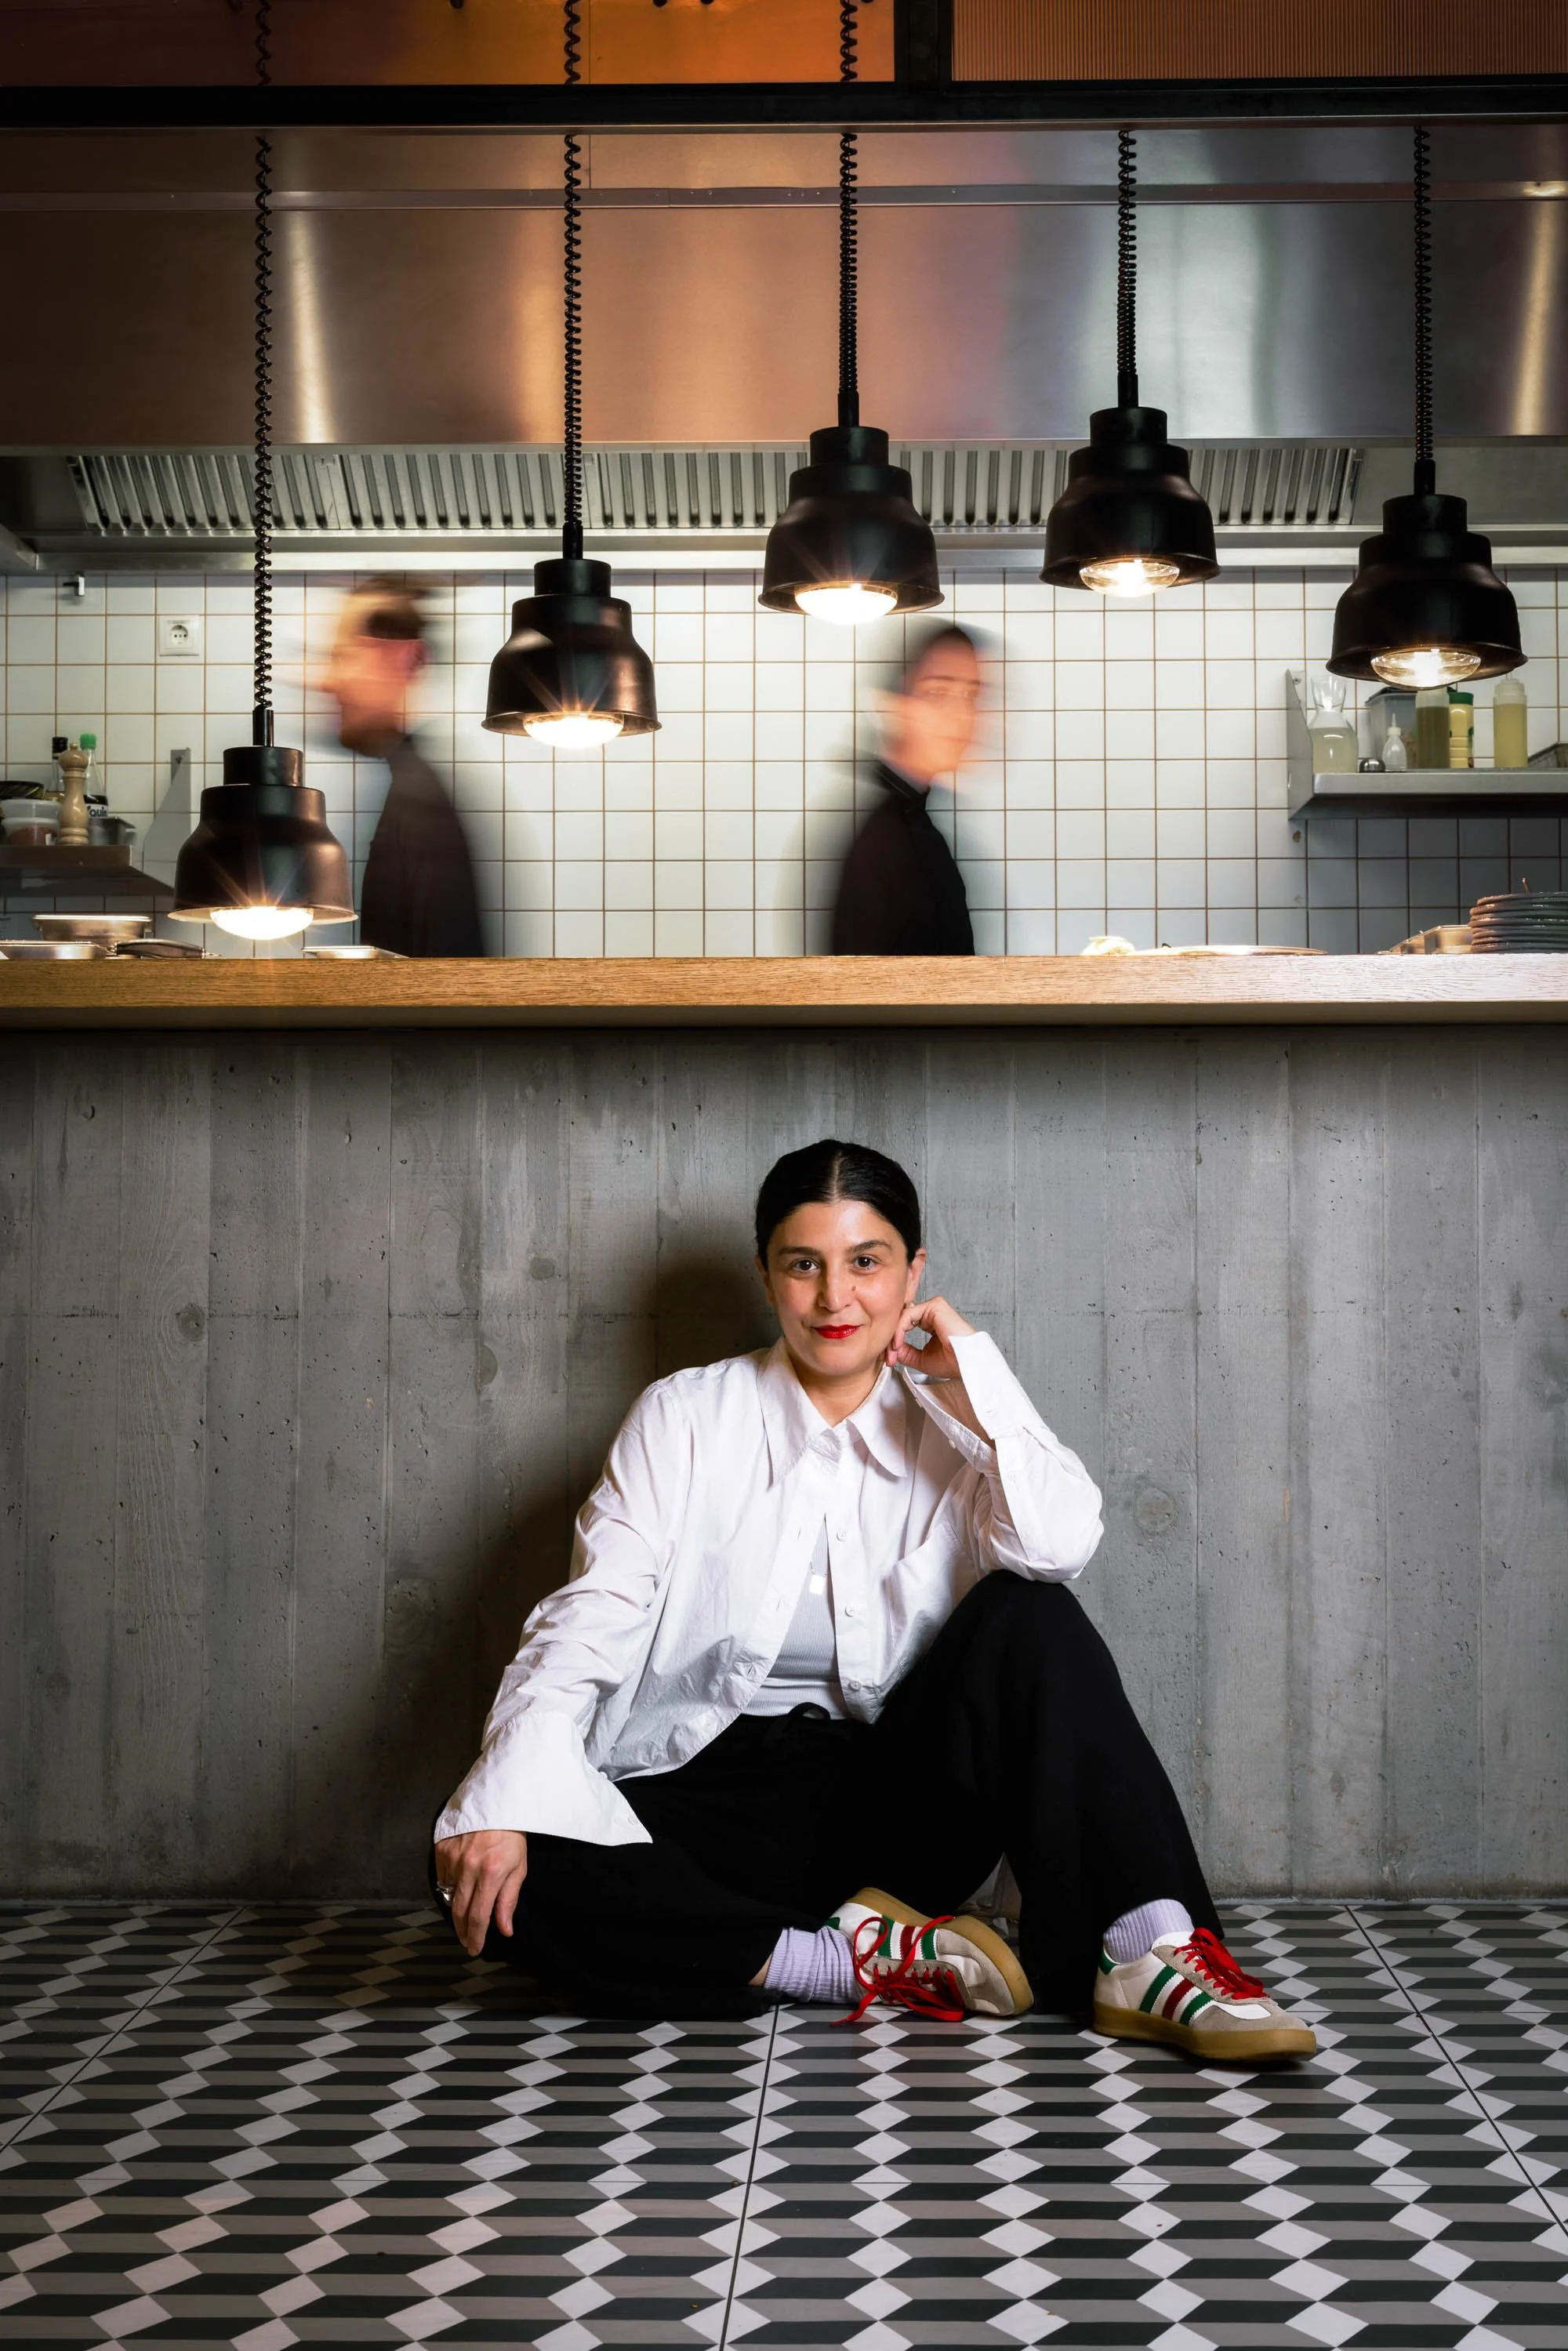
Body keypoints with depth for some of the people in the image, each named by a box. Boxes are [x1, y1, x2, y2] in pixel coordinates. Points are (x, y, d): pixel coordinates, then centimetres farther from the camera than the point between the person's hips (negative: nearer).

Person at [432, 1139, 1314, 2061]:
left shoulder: (954, 1423, 6)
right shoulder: (686, 1419, 3)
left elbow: (1060, 1548, -16)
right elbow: (591, 1620, -7)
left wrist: (971, 1375, -10)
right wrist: (503, 1801, -22)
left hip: (892, 1799, 1)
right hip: (711, 1798, 0)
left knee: (1030, 1620, -25)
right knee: (499, 1878, -30)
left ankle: (1148, 1957, -31)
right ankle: (863, 1959, -26)